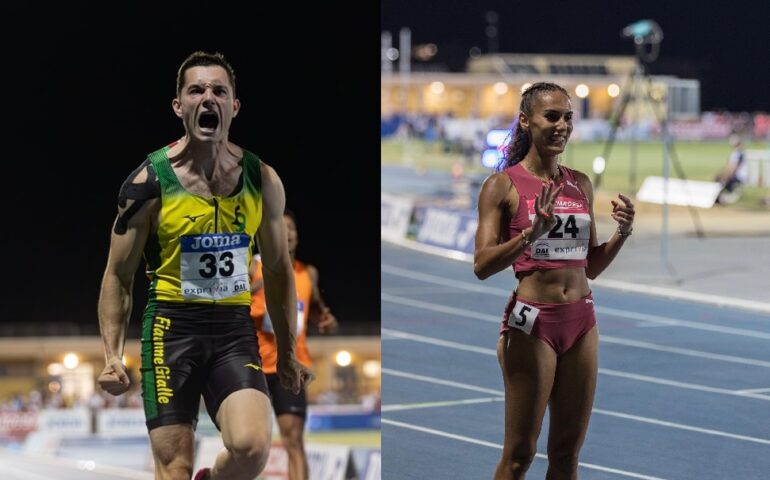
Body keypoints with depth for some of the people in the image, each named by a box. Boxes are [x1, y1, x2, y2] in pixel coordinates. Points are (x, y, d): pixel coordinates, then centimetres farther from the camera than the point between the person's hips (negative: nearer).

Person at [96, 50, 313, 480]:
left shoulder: (263, 181, 3)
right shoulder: (149, 182, -5)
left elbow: (278, 268, 16)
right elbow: (119, 275, 1)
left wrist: (287, 352, 17)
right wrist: (113, 356, -7)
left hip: (235, 330, 2)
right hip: (172, 327, -2)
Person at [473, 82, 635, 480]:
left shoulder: (581, 185, 11)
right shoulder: (503, 185, -5)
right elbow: (481, 265, -13)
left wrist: (623, 232, 0)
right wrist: (532, 233, -26)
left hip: (581, 321, 6)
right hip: (531, 320, -6)